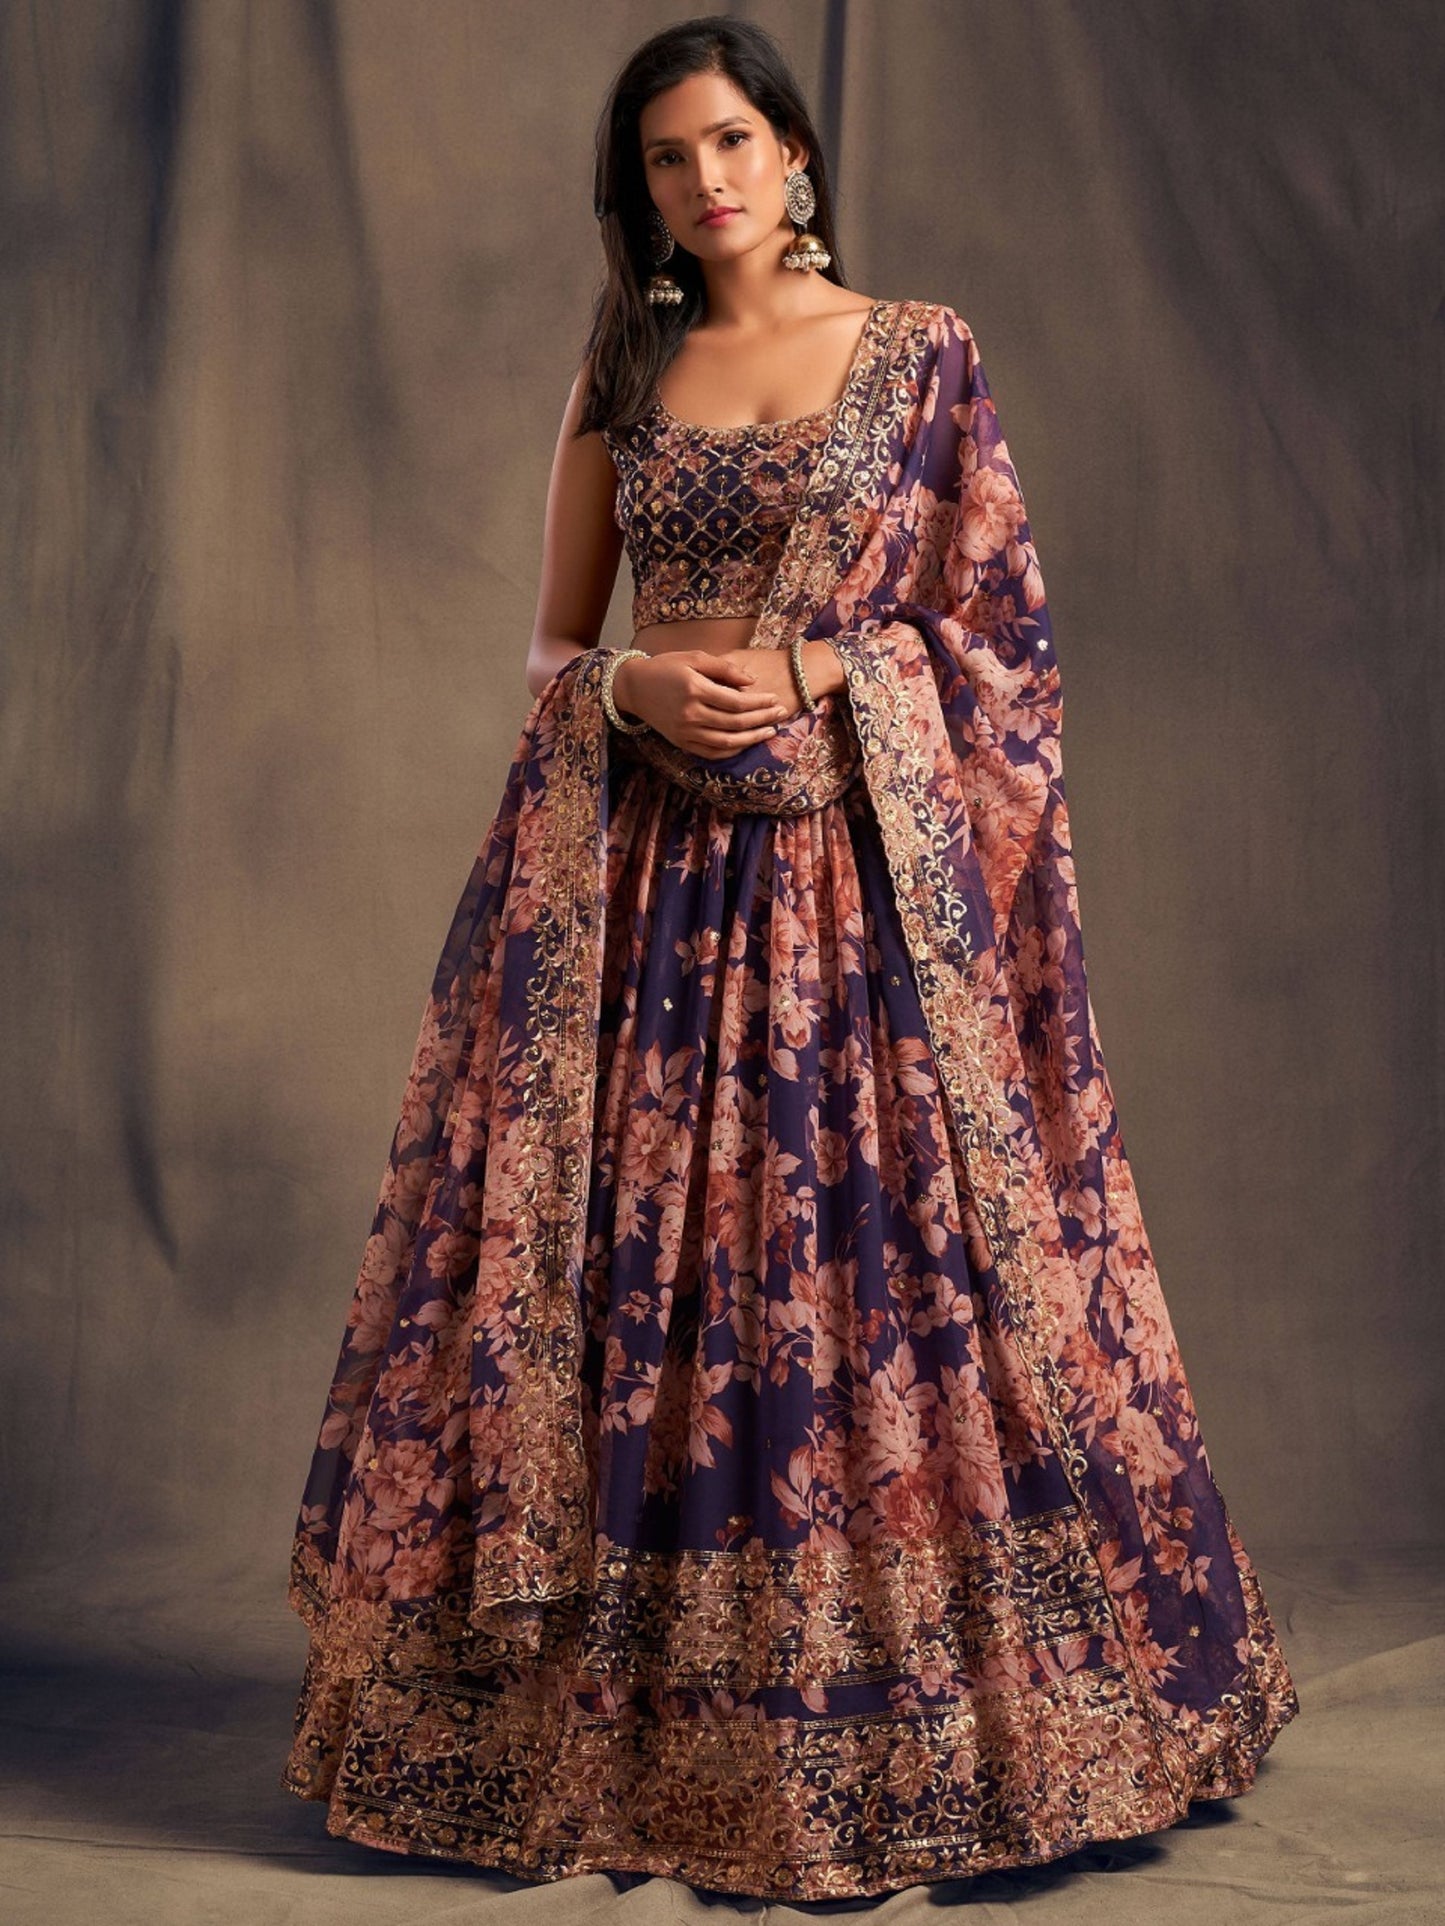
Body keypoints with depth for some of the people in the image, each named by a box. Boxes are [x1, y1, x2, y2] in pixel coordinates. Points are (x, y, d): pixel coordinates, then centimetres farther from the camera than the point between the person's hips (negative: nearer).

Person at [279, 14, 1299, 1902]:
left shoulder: (923, 349, 5)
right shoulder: (622, 368, 13)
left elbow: (993, 629, 3)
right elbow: (556, 639, 13)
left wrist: (819, 677, -12)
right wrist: (635, 690, -8)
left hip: (862, 862, -2)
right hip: (636, 871, 3)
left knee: (877, 1260, -3)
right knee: (625, 1274, 2)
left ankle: (904, 1719, 11)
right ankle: (634, 1711, 15)